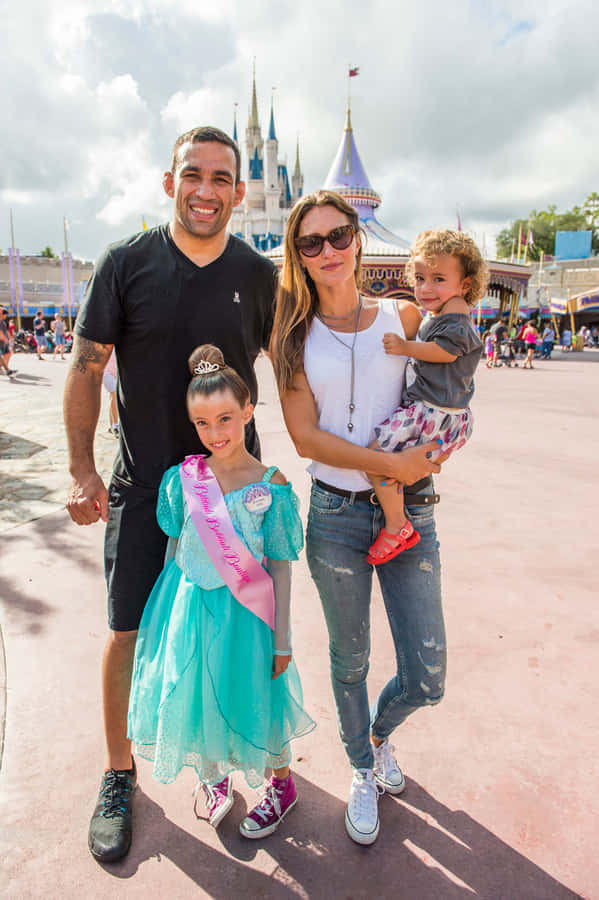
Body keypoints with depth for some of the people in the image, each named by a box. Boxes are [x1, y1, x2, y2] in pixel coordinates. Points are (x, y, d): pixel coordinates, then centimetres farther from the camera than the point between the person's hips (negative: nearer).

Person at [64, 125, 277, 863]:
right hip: (142, 482, -1)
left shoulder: (258, 274, 0)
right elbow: (86, 366, -2)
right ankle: (119, 775, 29)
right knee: (128, 631, 5)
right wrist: (82, 469, -8)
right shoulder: (126, 263, -6)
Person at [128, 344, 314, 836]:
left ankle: (282, 782, 42)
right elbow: (174, 549, 5)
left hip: (244, 611, -3)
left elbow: (280, 568, -9)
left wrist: (282, 640, -5)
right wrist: (169, 609, 9)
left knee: (252, 697, 12)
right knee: (196, 695, 17)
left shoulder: (271, 485, -14)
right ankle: (214, 778, 48)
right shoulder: (183, 478, -6)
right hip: (190, 606, 3)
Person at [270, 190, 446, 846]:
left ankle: (379, 731, 42)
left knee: (426, 679, 5)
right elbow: (306, 436, -6)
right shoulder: (294, 335, 1)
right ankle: (362, 770, 45)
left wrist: (429, 453, -5)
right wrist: (390, 465, -15)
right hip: (336, 515, -1)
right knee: (350, 661, 15)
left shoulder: (403, 317, 3)